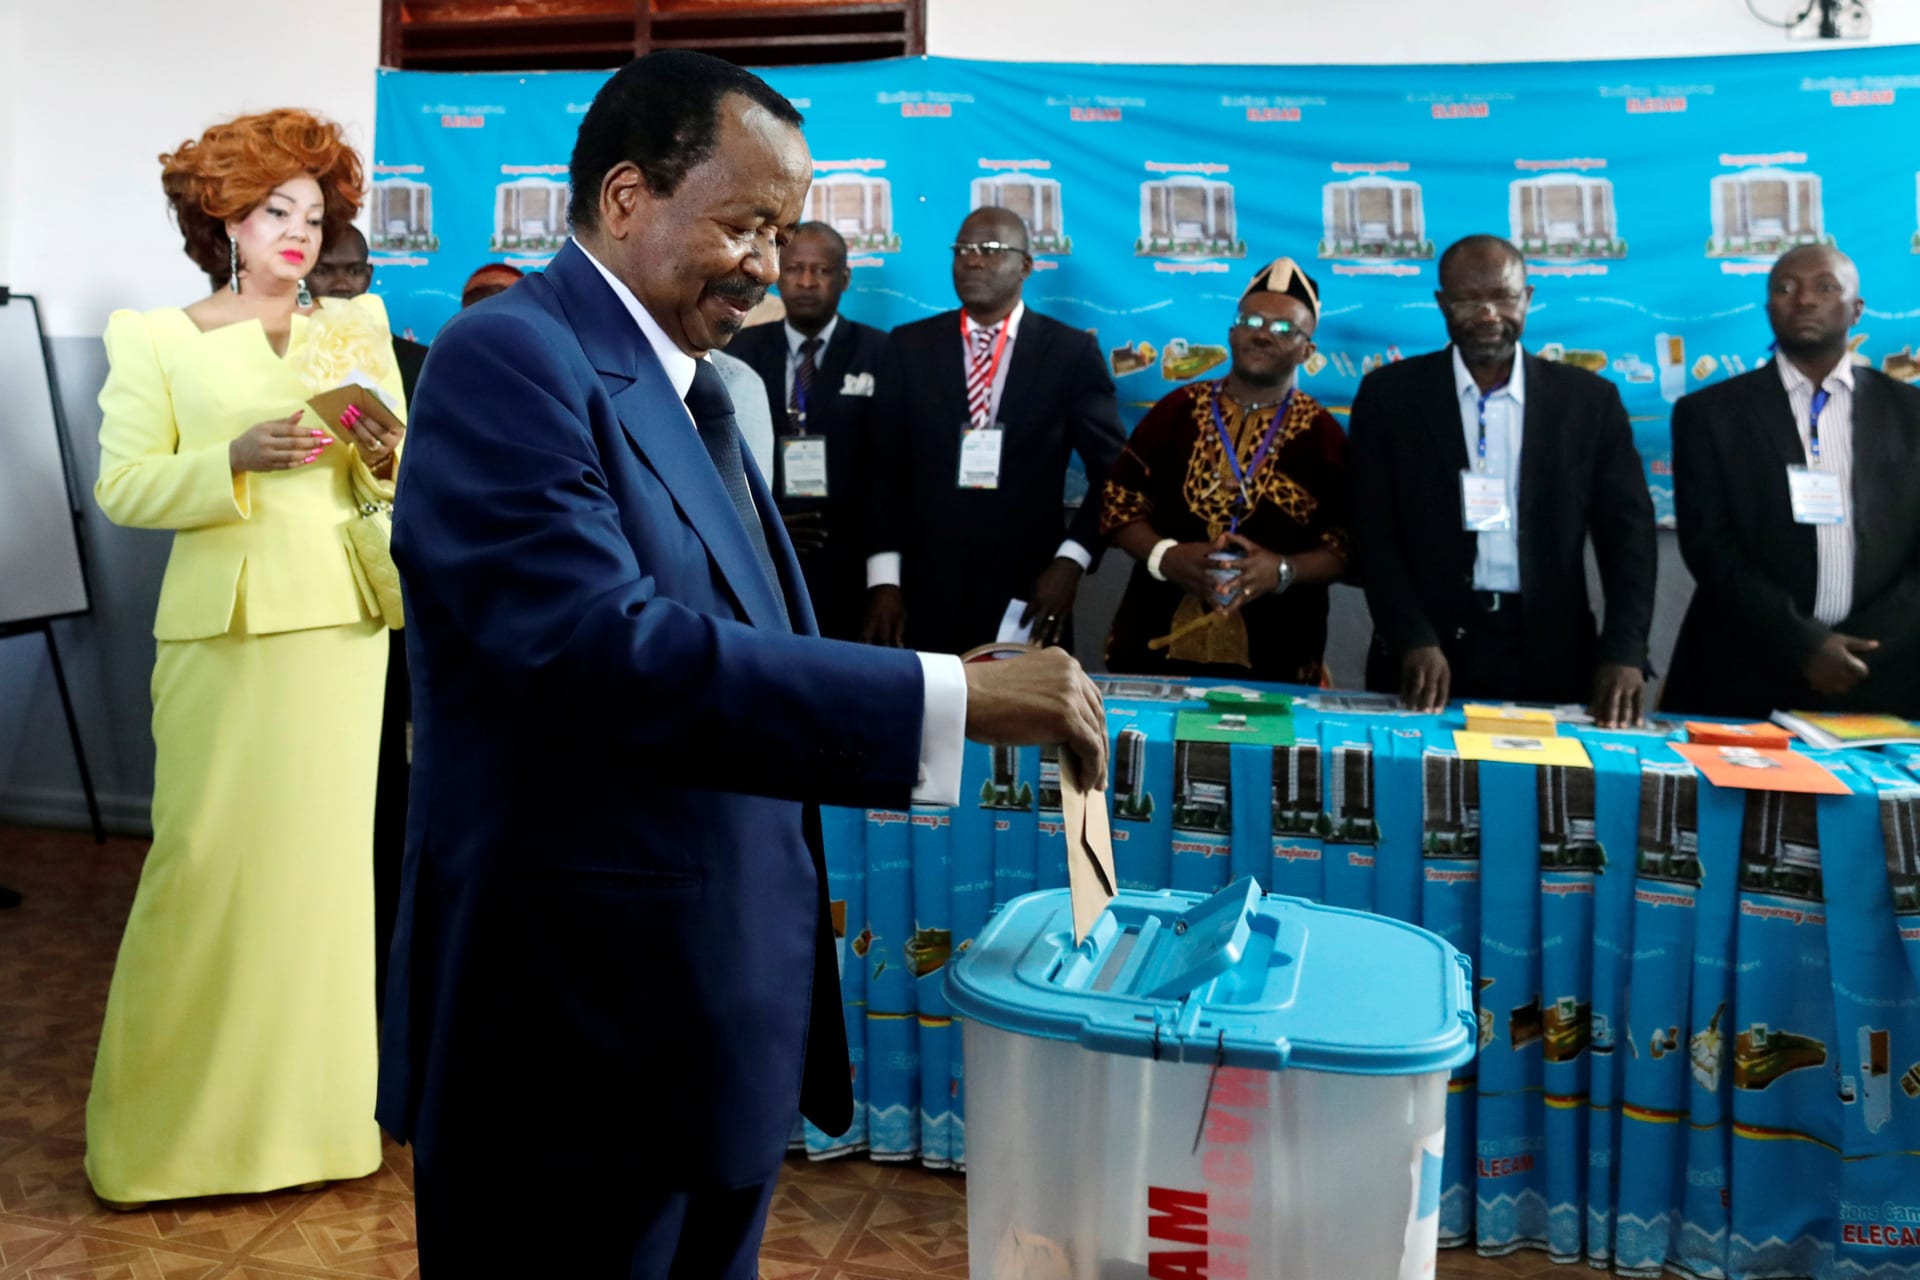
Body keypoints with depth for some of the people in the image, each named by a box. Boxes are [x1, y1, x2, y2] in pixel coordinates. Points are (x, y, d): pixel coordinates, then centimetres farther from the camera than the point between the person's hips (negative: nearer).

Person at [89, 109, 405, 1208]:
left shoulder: (357, 328, 13)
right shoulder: (158, 339, 5)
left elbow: (409, 477, 12)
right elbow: (122, 488, -2)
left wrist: (386, 456, -10)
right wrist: (236, 459, -16)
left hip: (341, 621, 2)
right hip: (223, 624, -2)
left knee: (326, 851, 4)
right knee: (207, 855, -3)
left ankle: (313, 1107, 16)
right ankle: (179, 1112, 13)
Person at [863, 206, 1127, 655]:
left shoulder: (1072, 351, 2)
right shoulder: (909, 346, 5)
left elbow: (1113, 473, 3)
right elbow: (884, 470, 3)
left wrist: (1071, 560, -8)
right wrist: (884, 581, -4)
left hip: (1028, 592, -1)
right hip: (925, 592, 1)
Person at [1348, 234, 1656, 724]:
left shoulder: (1589, 399, 5)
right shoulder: (1390, 394, 1)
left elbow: (1627, 533, 2)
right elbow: (1375, 533, -3)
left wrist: (1624, 653, -12)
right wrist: (1414, 641, -15)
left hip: (1552, 659, 1)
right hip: (1424, 658, -1)